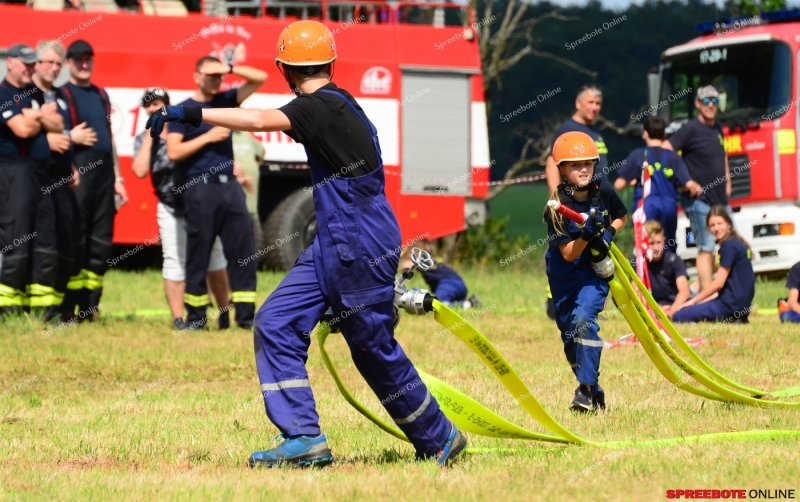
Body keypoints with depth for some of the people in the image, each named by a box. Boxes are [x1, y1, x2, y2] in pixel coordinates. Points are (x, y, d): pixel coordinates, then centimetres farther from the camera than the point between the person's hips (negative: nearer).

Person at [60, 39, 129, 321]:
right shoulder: (61, 95, 2)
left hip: (104, 173, 6)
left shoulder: (101, 95, 21)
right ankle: (69, 305, -8)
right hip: (77, 173, -6)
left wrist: (117, 177, 20)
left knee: (101, 244, 5)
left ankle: (90, 304, 11)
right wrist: (72, 137, -18)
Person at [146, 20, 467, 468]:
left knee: (374, 348, 2)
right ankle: (304, 439, 0)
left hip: (362, 245, -9)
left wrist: (188, 113, -33)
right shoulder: (340, 104, 12)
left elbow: (259, 120, -31)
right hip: (333, 243, 9)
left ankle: (439, 438, 19)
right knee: (276, 324, 3)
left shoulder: (323, 106, -16)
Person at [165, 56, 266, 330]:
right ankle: (195, 316, 7)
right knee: (198, 254, -1)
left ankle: (245, 314, 2)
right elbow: (173, 151, -10)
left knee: (243, 249, 0)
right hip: (200, 187, -5)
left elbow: (260, 78, 10)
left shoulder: (225, 100, 14)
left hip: (229, 184, 5)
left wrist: (229, 68, -2)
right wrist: (208, 137, -13)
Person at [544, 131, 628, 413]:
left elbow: (621, 217, 10)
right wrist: (586, 235, -38)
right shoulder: (558, 207, -19)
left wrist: (608, 233, -10)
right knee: (569, 334, 8)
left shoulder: (603, 192, -12)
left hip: (595, 269, -1)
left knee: (583, 319, -23)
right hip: (563, 273, 1)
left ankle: (586, 389, -19)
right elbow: (567, 254, -20)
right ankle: (593, 389, 27)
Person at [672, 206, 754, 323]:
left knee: (679, 316, -14)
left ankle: (729, 319, -11)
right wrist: (700, 301, 14)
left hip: (731, 304, -10)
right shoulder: (736, 243, 16)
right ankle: (733, 318, 5)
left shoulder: (729, 245, -13)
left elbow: (719, 283, -14)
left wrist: (693, 301, -5)